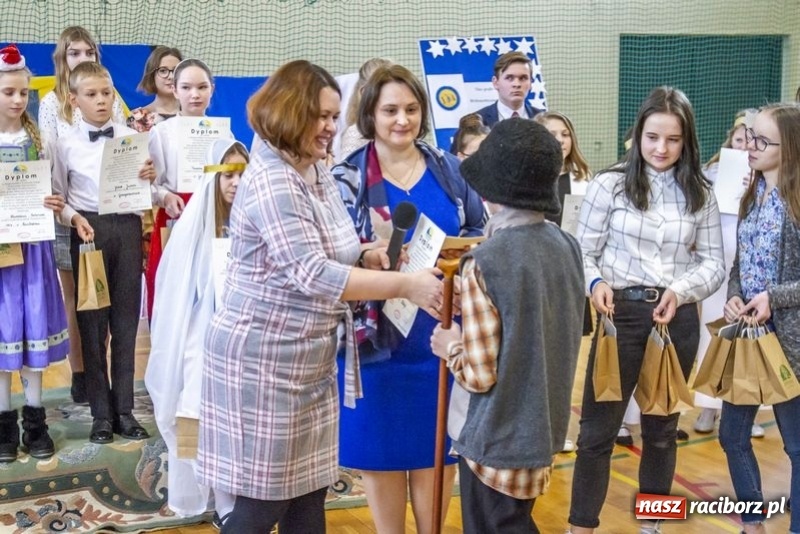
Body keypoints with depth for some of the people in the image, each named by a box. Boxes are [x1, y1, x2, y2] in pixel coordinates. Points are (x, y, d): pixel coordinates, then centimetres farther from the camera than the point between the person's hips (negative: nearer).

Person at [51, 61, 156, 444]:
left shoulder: (133, 138, 5)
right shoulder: (67, 144, 2)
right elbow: (57, 196, 4)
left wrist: (151, 178, -12)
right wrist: (73, 219, -15)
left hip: (127, 227, 1)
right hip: (88, 229, -1)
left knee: (125, 319, 6)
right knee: (92, 321, 4)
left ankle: (124, 408, 16)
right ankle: (101, 413, 14)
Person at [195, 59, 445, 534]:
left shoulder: (320, 174, 8)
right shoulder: (269, 182, -19)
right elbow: (312, 273, -29)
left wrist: (366, 259, -3)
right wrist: (406, 285, -31)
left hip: (313, 360, 8)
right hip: (263, 361, -8)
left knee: (310, 494, 13)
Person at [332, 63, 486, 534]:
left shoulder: (448, 169, 4)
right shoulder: (347, 179, -5)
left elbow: (481, 234, 11)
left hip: (440, 335, 3)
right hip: (377, 338, -2)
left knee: (437, 446, 12)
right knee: (381, 449, 9)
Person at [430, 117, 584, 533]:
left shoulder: (484, 263, -22)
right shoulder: (568, 246, -2)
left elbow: (481, 375, -21)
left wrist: (451, 346, -1)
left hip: (497, 439, -6)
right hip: (543, 428, 7)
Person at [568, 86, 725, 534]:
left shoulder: (700, 193, 5)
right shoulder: (610, 183, -4)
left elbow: (714, 263, 4)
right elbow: (584, 251, -2)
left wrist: (681, 290, -14)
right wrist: (595, 283, -22)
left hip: (678, 319, 3)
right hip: (621, 313, -3)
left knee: (662, 427, 15)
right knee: (599, 427, 1)